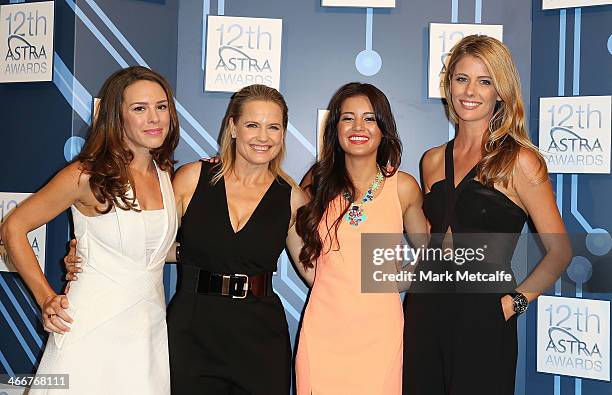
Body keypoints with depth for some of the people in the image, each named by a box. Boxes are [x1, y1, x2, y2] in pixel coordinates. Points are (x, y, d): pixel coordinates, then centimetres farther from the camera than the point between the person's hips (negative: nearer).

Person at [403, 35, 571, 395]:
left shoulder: (520, 160, -6)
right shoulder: (433, 161, 9)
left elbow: (559, 250, -6)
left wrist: (514, 302, -13)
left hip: (483, 321, -4)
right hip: (424, 311, 5)